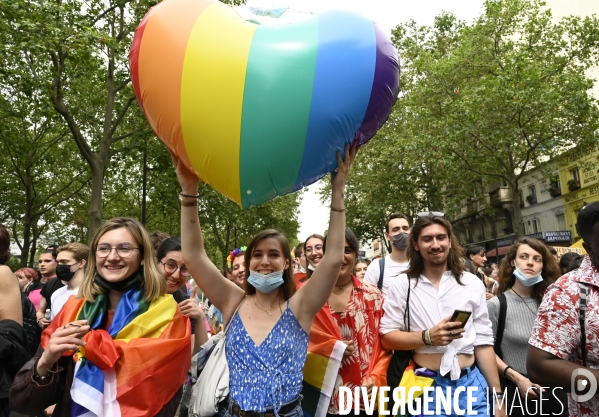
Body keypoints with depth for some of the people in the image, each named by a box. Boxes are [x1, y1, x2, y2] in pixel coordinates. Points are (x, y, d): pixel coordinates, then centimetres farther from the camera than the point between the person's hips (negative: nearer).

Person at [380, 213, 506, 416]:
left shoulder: (472, 284, 3)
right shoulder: (402, 285, -4)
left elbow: (483, 342, 6)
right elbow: (387, 337, -6)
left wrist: (497, 393, 5)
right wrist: (427, 337, -20)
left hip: (471, 384, 2)